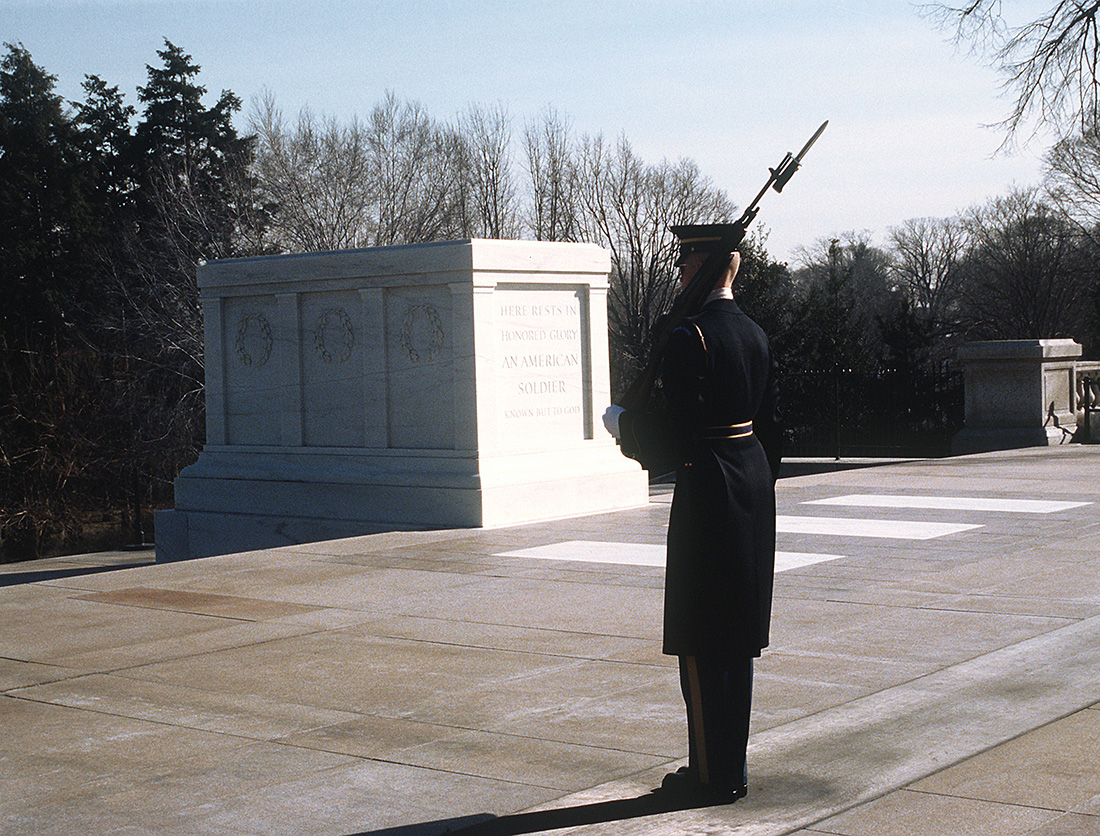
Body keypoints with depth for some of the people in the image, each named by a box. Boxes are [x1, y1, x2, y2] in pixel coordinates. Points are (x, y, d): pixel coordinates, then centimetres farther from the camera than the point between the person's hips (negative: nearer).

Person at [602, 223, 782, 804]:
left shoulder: (690, 337, -16)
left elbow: (677, 431, -20)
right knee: (736, 635, 14)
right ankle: (731, 767, 23)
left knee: (702, 642, 0)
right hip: (754, 481, 9)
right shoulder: (755, 336, 9)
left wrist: (624, 424, -2)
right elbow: (771, 422, 14)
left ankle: (714, 775, 7)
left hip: (707, 494, -9)